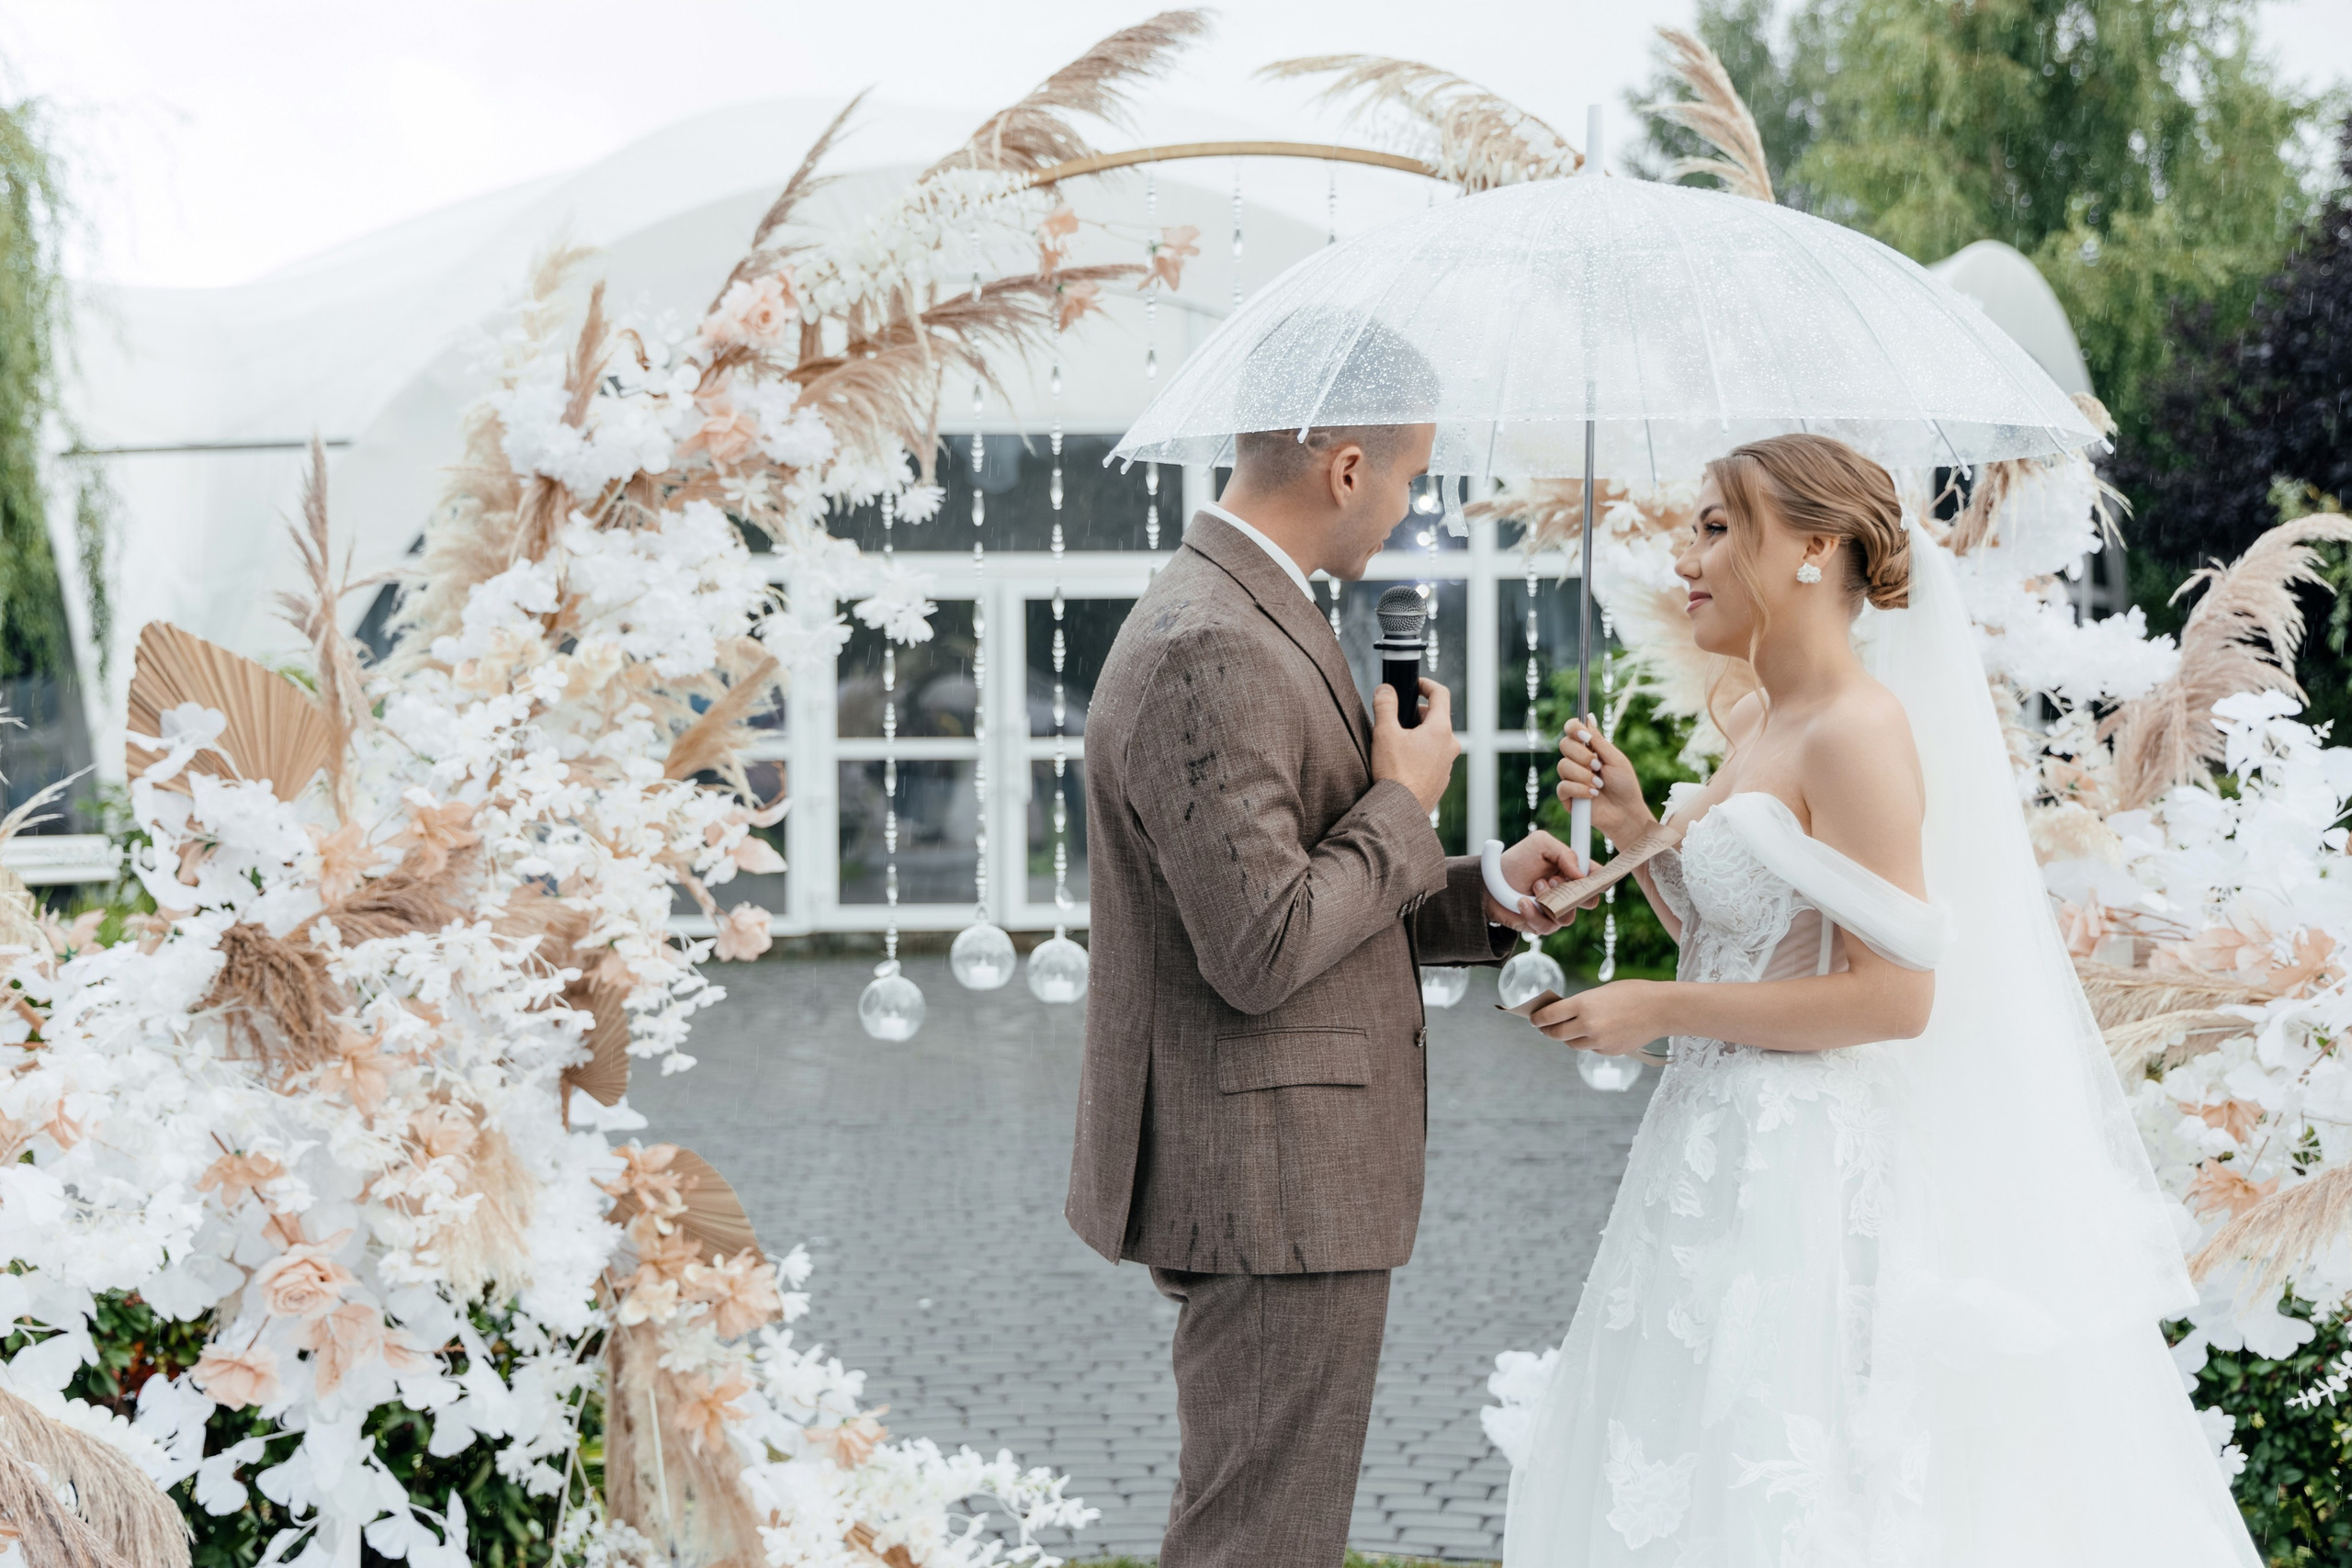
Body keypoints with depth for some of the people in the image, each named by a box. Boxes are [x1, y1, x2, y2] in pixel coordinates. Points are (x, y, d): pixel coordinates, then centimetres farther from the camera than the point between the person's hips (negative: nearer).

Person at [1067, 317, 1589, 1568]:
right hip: (1275, 1188, -10)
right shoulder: (1206, 652, -21)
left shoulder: (1248, 621, 13)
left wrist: (1480, 898, 6)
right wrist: (1407, 799, -12)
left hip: (1275, 1179, 10)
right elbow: (1262, 952, -25)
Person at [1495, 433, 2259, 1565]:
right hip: (1722, 1152, 9)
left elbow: (1894, 995, -21)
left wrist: (1658, 1011, -17)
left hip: (1805, 1168, -9)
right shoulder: (1756, 720, 12)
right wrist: (1630, 826, 6)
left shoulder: (1860, 730, -16)